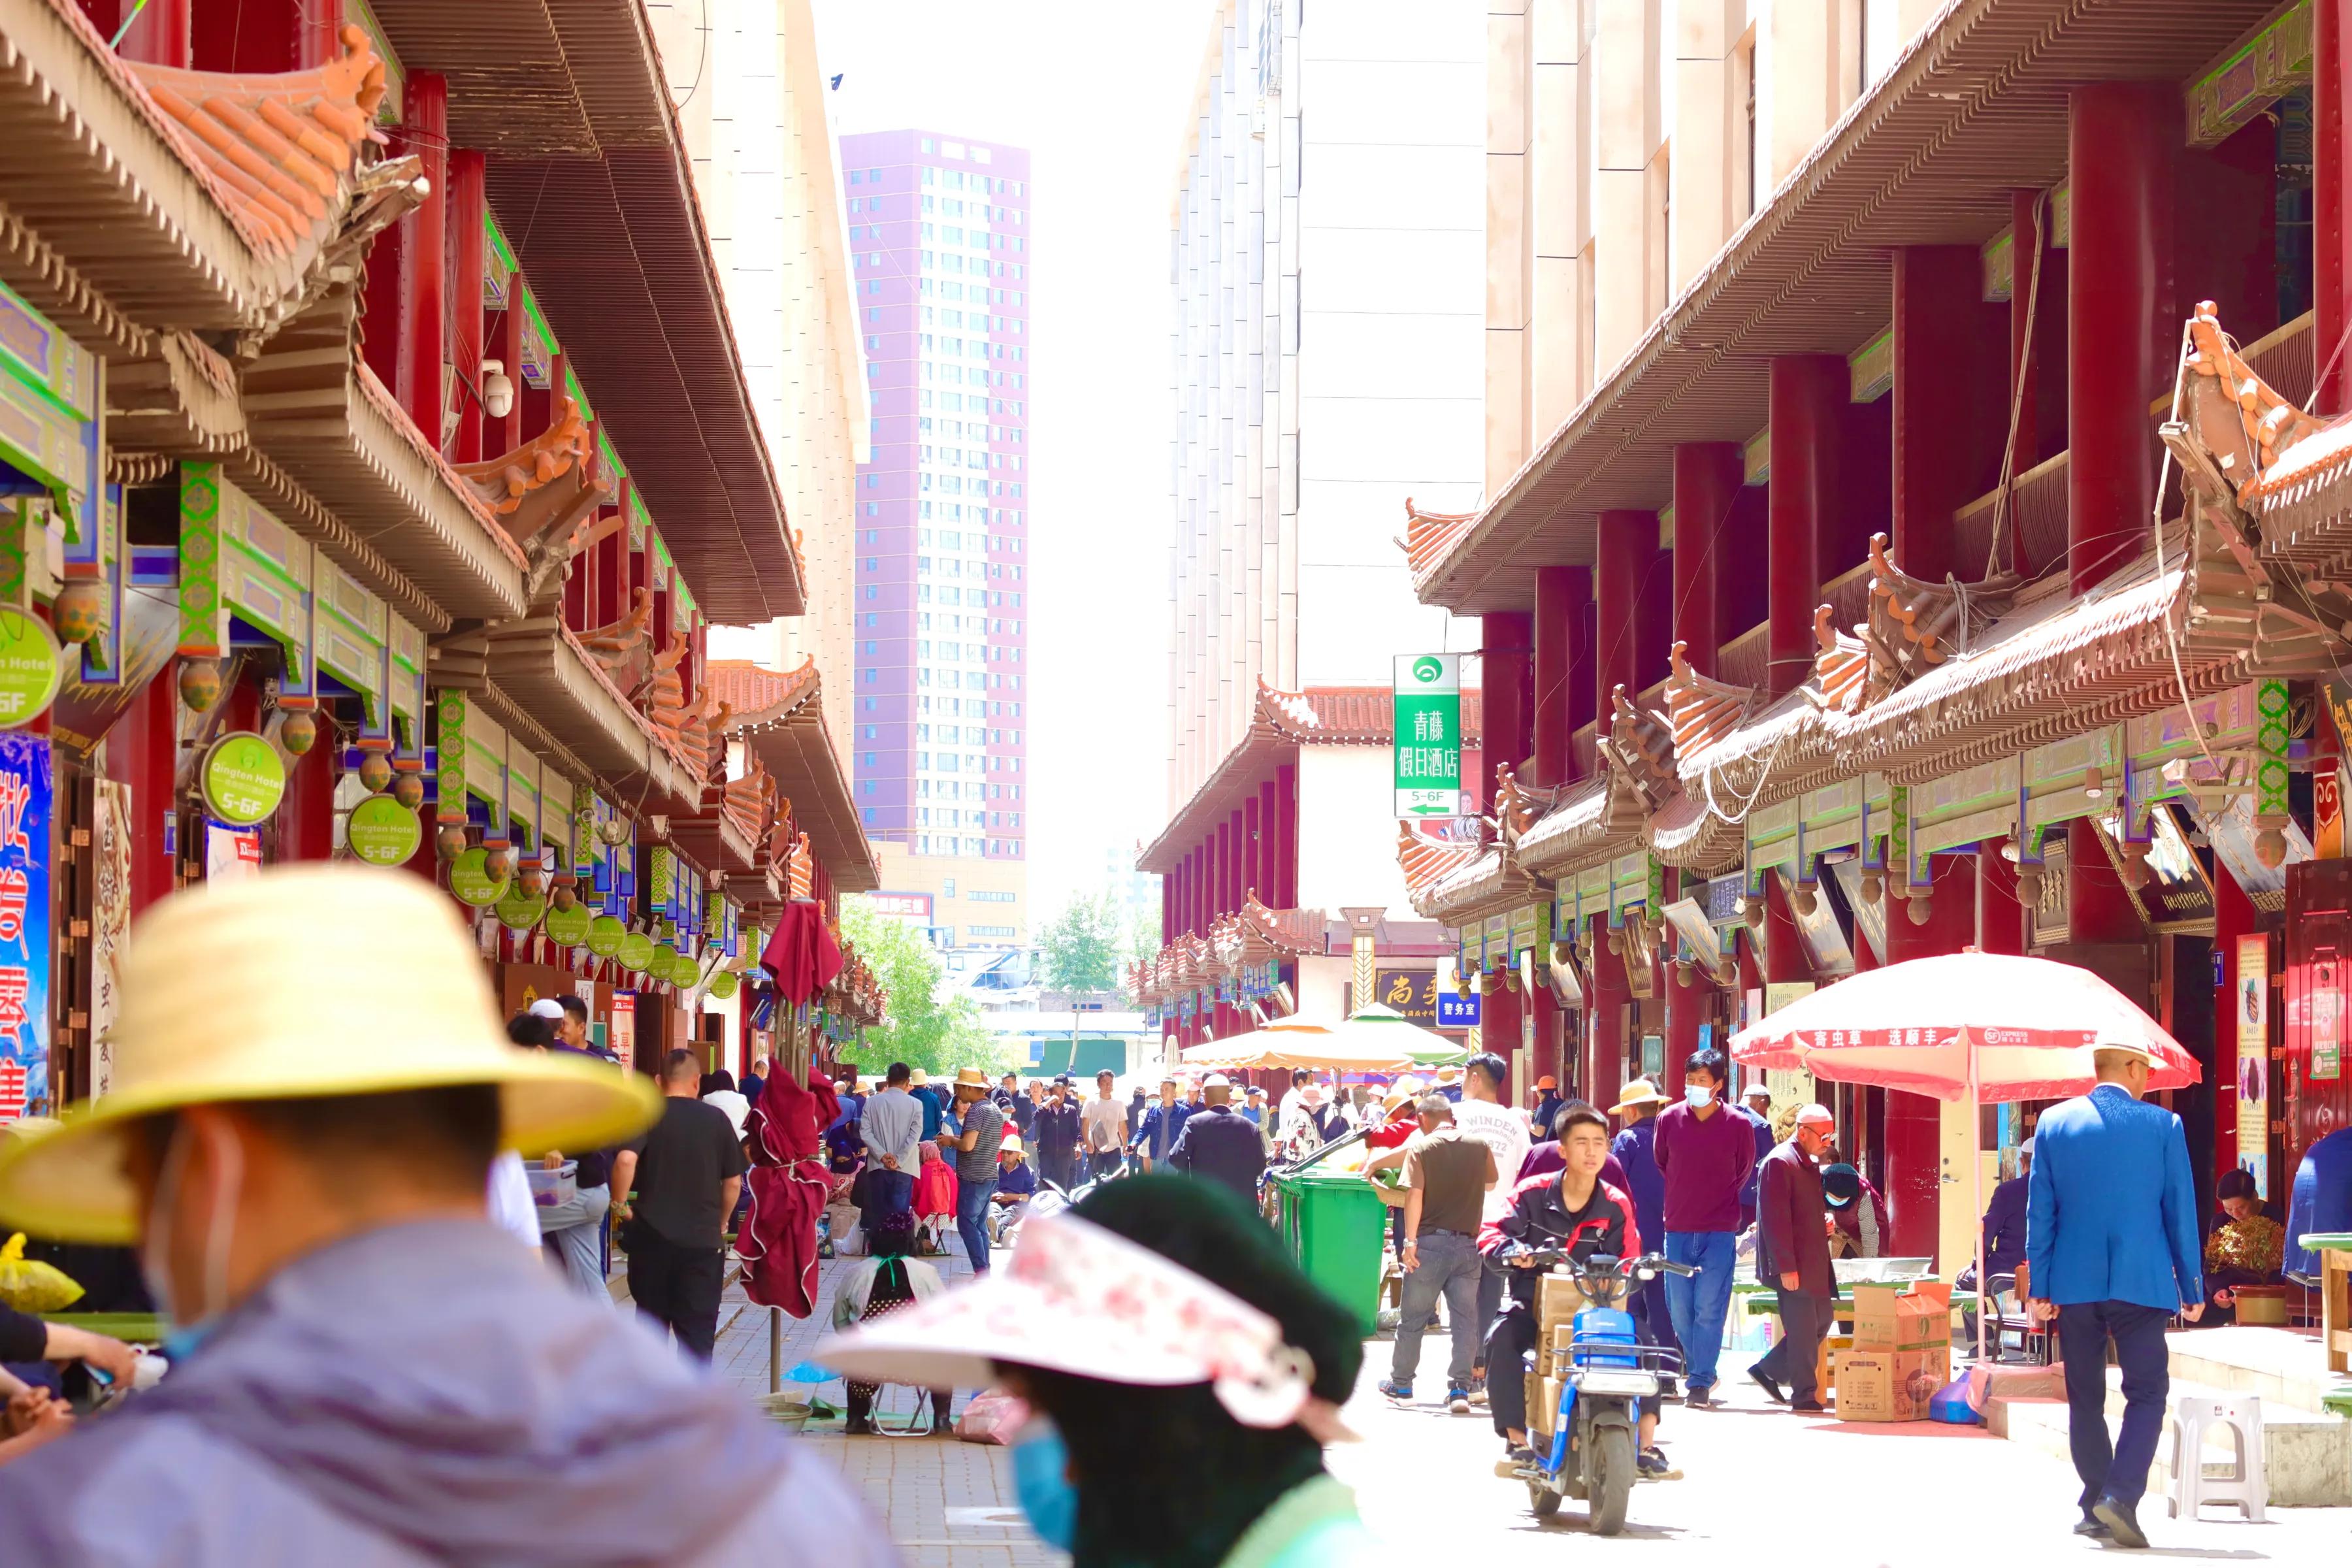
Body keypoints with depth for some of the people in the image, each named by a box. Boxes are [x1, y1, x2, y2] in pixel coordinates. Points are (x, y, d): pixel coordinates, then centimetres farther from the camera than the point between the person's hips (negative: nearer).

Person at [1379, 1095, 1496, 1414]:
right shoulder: (1480, 1147, 3)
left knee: (1413, 1318, 10)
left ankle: (1401, 1385, 21)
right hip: (1468, 1244, 2)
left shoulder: (1420, 1147, -6)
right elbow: (1491, 1184, 20)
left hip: (1430, 1242, -2)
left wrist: (1410, 1240, -14)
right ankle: (1460, 1389, -3)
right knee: (1465, 1319, 3)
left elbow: (1414, 1195, -14)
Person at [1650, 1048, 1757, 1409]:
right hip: (1678, 1229, 2)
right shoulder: (1669, 1119, 1)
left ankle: (1701, 1382, -1)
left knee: (1710, 1308, -6)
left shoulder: (1739, 1125, -4)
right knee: (1679, 1307, 5)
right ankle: (1697, 1367, 25)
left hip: (1720, 1231, -2)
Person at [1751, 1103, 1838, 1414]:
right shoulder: (1780, 1163, -14)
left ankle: (1769, 1371, 22)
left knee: (1821, 1319, 12)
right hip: (1794, 1266, -10)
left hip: (1814, 1262, 10)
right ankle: (1804, 1397, 5)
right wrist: (1786, 1268, -21)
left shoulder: (1811, 1164, 16)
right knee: (1803, 1330, -4)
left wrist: (1825, 1221, 9)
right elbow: (1775, 1219, -19)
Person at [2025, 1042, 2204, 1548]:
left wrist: (2039, 1287, 6)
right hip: (2141, 1281, -2)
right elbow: (2181, 1211, 1)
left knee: (2085, 1398, 12)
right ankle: (2121, 1496, -15)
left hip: (2075, 1283, 2)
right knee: (2146, 1393, 2)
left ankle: (2094, 1508, 14)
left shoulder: (2055, 1123, 3)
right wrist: (2191, 1288, 7)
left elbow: (2040, 1211, 3)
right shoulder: (2163, 1126, -2)